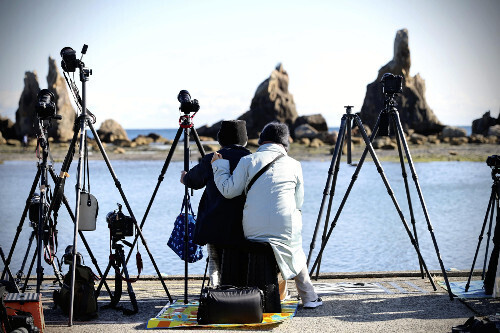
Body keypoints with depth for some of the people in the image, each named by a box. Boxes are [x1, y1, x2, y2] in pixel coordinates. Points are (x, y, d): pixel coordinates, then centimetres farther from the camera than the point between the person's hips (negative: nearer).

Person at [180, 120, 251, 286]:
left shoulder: (211, 160, 0)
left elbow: (193, 181, 19)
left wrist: (185, 178, 41)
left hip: (215, 227, -1)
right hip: (243, 229, 1)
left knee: (215, 265, 11)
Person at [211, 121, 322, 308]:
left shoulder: (248, 161, -1)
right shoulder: (294, 165, 4)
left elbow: (229, 191, -2)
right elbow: (298, 203, 8)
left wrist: (219, 166, 11)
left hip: (253, 230, 0)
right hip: (286, 229, 0)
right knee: (295, 253, 25)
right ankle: (309, 298, 25)